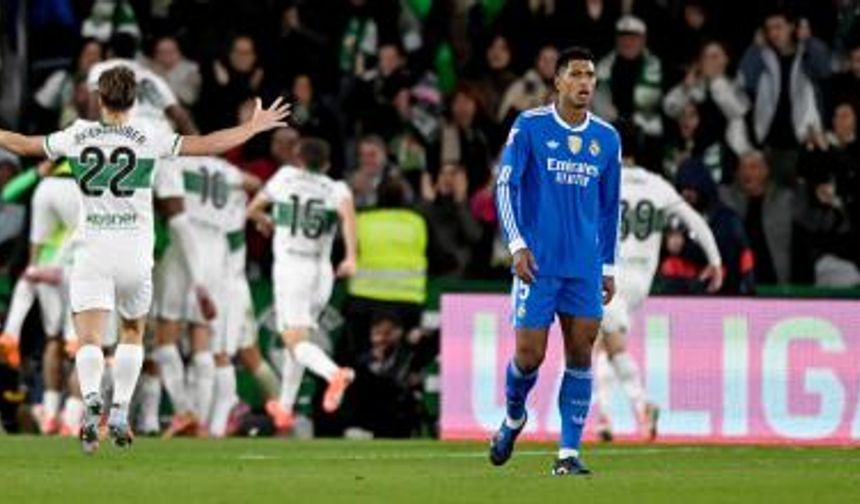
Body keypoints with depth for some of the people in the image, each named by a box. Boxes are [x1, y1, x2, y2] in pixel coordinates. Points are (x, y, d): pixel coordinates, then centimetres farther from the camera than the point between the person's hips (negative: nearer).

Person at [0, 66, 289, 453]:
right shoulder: (148, 138, -3)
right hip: (134, 253, 0)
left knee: (89, 339, -5)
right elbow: (206, 145, -3)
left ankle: (91, 398, -33)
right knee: (132, 332, 20)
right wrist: (254, 127, 8)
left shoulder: (77, 136, 3)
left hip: (91, 251, 0)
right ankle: (120, 413, 11)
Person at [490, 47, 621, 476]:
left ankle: (569, 453, 0)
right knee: (529, 355, -4)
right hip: (538, 263, -3)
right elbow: (505, 186, -4)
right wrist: (517, 244, -14)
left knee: (580, 354, -4)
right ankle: (513, 418, 27)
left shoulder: (606, 138, 10)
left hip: (585, 265, 3)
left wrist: (608, 267, 13)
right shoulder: (529, 126, -2)